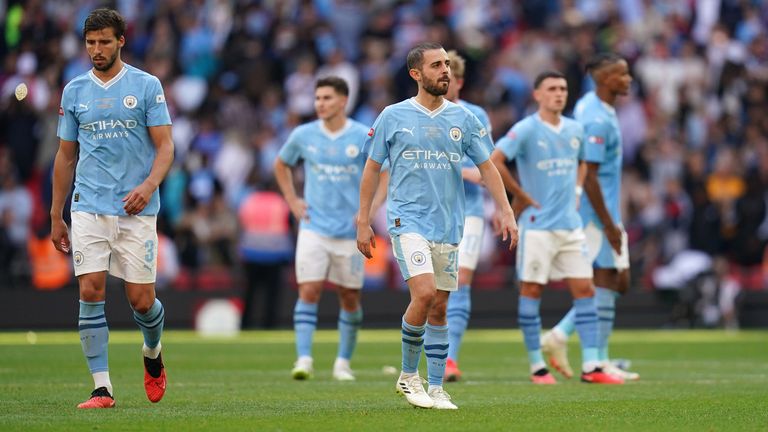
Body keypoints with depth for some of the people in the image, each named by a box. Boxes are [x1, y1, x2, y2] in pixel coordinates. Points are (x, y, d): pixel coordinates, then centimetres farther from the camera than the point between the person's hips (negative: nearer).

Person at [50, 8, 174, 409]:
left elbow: (165, 146, -3)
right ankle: (102, 387, -6)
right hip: (88, 207, 2)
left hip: (136, 210, -2)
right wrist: (55, 217, 14)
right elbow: (65, 155, 16)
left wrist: (149, 185, -22)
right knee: (91, 292, -10)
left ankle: (152, 352, 32)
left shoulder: (146, 86, 1)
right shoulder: (74, 91, 10)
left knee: (141, 300, -1)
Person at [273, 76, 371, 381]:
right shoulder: (303, 136, 2)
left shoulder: (364, 137, -4)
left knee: (350, 298, 6)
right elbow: (281, 165, 20)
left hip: (350, 231, 0)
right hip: (314, 228, 0)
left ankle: (344, 361, 19)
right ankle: (304, 359, -14)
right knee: (308, 292, -12)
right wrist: (292, 201, 9)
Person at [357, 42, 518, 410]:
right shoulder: (393, 117, 0)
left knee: (439, 308, 6)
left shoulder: (463, 118, 7)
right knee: (424, 293, -20)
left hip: (449, 225, 4)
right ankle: (408, 375, -2)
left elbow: (487, 168, 11)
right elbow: (372, 169, 6)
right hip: (408, 220, -4)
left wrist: (506, 212, 1)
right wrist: (363, 221, 2)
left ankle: (436, 388, 13)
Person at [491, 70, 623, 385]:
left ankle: (590, 367, 1)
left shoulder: (575, 130, 10)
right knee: (531, 291, -1)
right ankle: (537, 367, 7)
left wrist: (575, 192, 14)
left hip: (570, 225, 6)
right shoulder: (526, 130, -9)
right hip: (537, 225, -6)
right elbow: (494, 161, -16)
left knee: (585, 290, 0)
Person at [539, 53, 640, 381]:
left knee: (618, 281, 11)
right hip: (598, 211, -10)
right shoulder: (598, 120, -19)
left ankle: (560, 336, 12)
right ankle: (599, 363, 1)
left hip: (608, 211, 10)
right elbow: (588, 177, -22)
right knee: (606, 283, -4)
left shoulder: (589, 103, 11)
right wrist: (609, 225, -20)